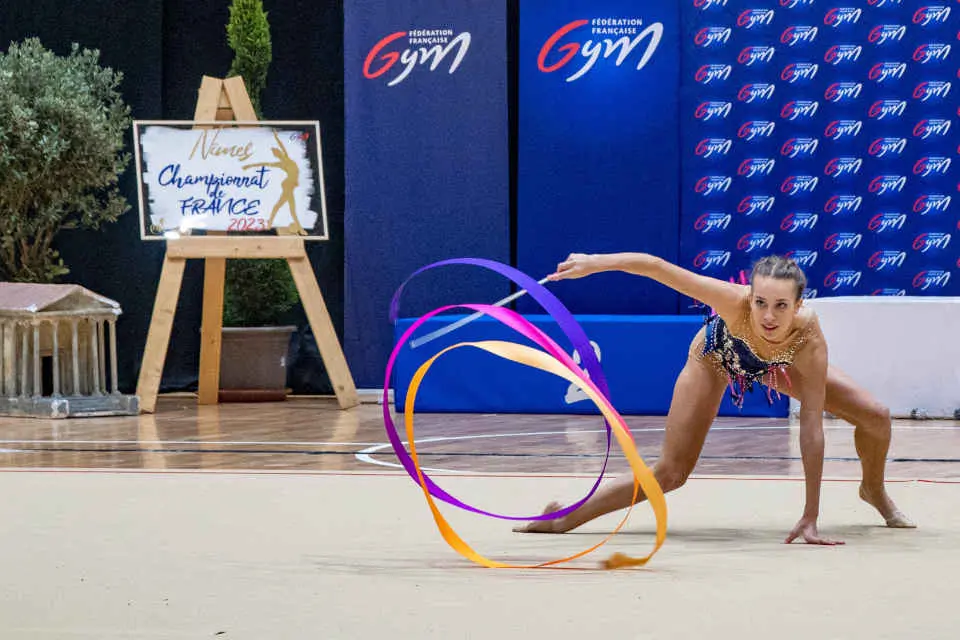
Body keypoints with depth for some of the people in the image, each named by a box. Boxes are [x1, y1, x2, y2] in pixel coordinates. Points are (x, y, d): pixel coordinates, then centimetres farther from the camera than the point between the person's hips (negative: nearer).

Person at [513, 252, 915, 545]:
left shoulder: (809, 339, -42)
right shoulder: (735, 301, -47)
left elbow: (811, 429, -39)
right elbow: (655, 266, -41)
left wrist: (810, 518, -40)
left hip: (779, 365, 2)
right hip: (717, 356, -2)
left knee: (876, 417, -7)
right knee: (670, 473, -9)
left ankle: (874, 491, 27)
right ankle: (567, 518, 6)